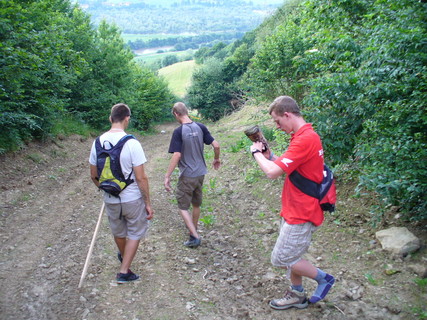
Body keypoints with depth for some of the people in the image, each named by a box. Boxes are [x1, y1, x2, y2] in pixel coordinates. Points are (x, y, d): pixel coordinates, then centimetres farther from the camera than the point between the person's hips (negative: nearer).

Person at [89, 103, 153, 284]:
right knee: (135, 233, 17)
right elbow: (141, 178, -19)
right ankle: (124, 272, 21)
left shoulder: (98, 142, -4)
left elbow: (93, 175, 4)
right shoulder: (131, 143, -20)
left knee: (118, 232, 27)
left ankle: (124, 256, 54)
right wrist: (148, 203, -9)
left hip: (110, 200, 5)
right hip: (133, 199, -5)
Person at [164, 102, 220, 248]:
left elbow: (177, 155, -23)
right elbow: (216, 145, -1)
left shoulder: (178, 131, -17)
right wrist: (216, 159, 18)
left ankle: (195, 236, 3)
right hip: (201, 173, 6)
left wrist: (167, 176, -18)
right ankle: (193, 228, 40)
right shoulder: (200, 127, -1)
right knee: (196, 204, 21)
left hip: (186, 176, -6)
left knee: (183, 206, 8)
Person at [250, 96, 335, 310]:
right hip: (295, 210, 10)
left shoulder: (305, 139, -23)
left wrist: (257, 152, -10)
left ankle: (323, 278, 19)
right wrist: (268, 156, 1)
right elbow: (286, 168, 14)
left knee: (282, 258, 1)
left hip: (301, 213, -10)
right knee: (290, 256, 20)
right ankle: (297, 295, 36)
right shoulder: (305, 136, 10)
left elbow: (272, 172, -27)